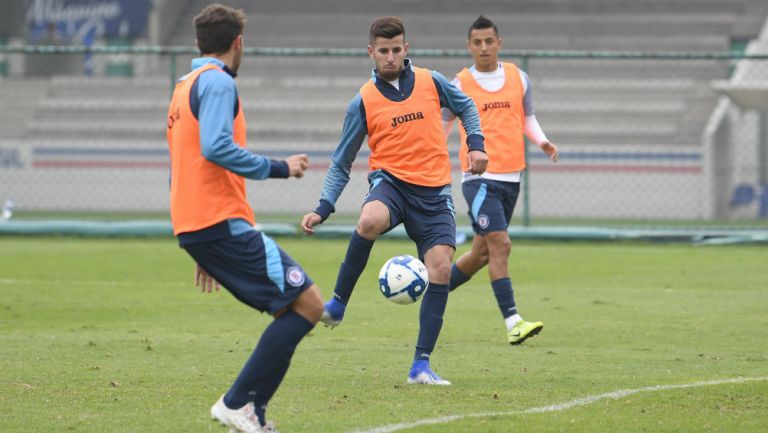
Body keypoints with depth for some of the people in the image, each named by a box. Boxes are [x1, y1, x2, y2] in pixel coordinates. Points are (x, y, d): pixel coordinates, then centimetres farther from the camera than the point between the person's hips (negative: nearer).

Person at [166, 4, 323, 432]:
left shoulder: (185, 87, 24)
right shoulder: (217, 82, -6)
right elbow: (216, 147, -23)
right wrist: (278, 168, -13)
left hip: (193, 227, 10)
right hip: (222, 221, -10)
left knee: (293, 308, 11)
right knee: (308, 303, -11)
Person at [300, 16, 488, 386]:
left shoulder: (430, 82, 5)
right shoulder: (363, 102, 1)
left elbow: (465, 106, 25)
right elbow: (341, 163, 7)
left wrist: (475, 144, 8)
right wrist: (323, 209, -4)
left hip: (434, 191, 2)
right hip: (390, 181, -2)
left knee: (441, 268, -14)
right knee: (370, 220, -38)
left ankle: (421, 365, -7)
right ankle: (337, 304, -21)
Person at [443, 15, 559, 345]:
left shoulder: (518, 78, 8)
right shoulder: (459, 85, -1)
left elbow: (527, 119, 18)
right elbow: (442, 127, 9)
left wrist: (541, 140, -2)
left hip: (511, 178, 5)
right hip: (480, 178, -5)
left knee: (483, 251, 12)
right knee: (500, 244, -17)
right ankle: (513, 322, -19)